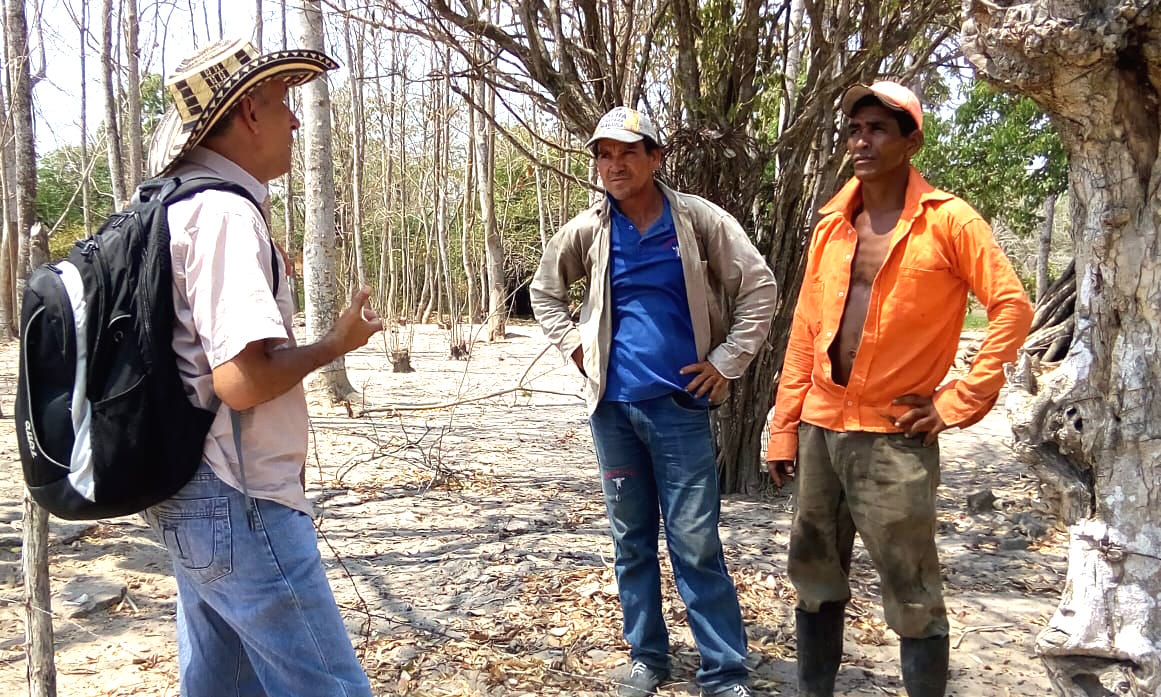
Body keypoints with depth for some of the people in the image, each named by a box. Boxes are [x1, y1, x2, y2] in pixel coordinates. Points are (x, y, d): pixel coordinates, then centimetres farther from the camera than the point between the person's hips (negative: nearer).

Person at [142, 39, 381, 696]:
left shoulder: (179, 203, 11)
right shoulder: (225, 211, -18)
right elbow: (241, 379, -26)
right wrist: (336, 344, -11)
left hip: (194, 499, 10)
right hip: (240, 506, -10)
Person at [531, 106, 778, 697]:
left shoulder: (699, 220, -5)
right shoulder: (586, 232, 2)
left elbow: (758, 288, -1)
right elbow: (545, 293, 18)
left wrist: (727, 361, -5)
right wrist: (574, 347, 6)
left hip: (680, 403, -3)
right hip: (612, 405, 3)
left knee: (696, 544, -1)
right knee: (631, 539, 13)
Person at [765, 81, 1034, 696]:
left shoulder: (947, 221, -5)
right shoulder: (830, 227, 10)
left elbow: (1012, 307, -9)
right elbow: (804, 334, 10)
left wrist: (957, 403, -13)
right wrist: (784, 429, 8)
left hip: (893, 434, -5)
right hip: (820, 428, 6)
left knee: (913, 598, 3)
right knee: (815, 580, 15)